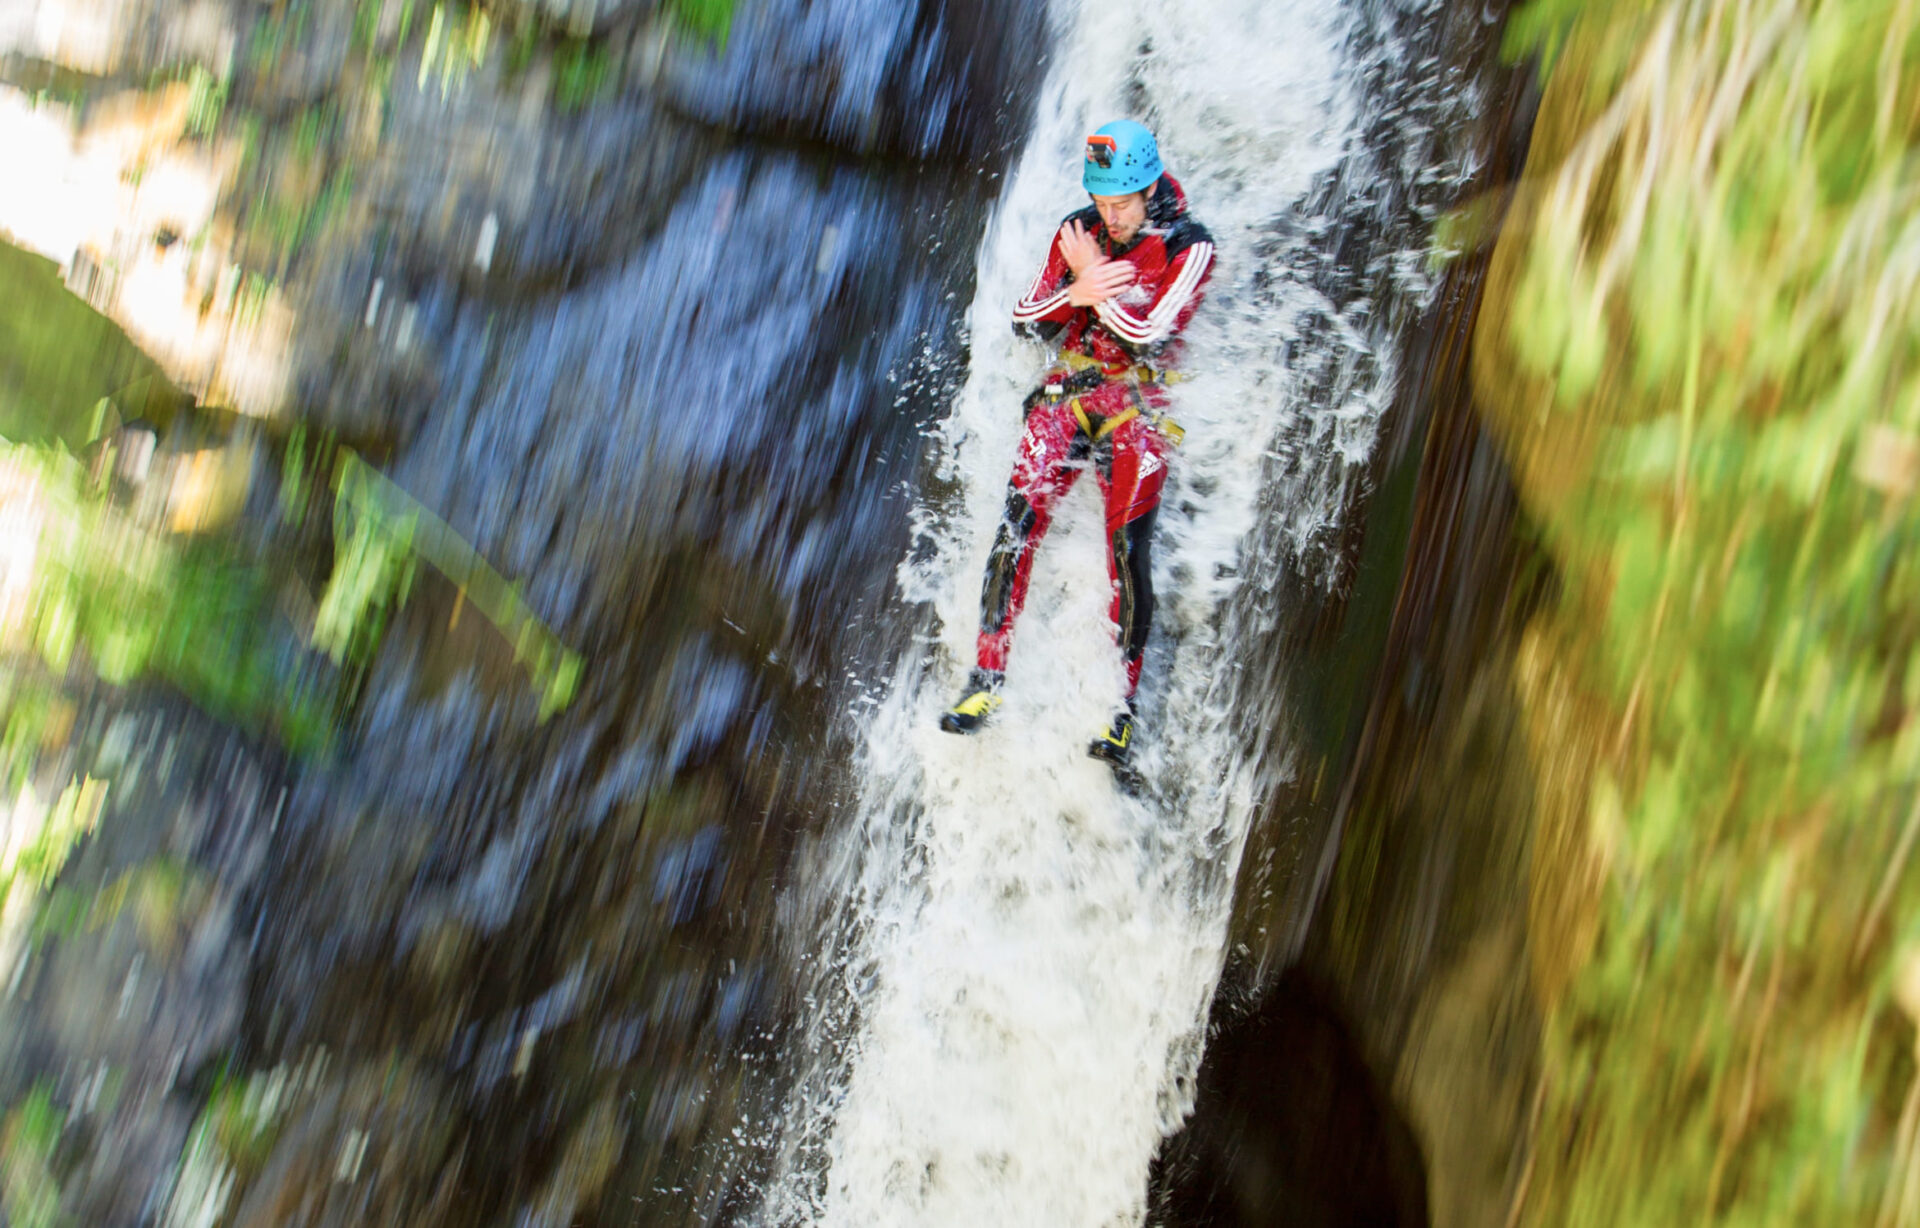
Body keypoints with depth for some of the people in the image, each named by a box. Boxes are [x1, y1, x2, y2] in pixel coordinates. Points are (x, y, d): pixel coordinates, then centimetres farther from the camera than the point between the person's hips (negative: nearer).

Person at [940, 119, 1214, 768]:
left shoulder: (1189, 247, -6)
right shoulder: (1078, 230, 8)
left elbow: (1149, 338, -18)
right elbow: (1024, 319, 6)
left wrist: (1094, 281, -12)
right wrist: (1076, 294, -14)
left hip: (1139, 408, -3)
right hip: (1067, 393, 4)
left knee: (1127, 544, -15)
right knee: (1020, 520, -14)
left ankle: (1124, 703, -10)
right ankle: (986, 678, -12)